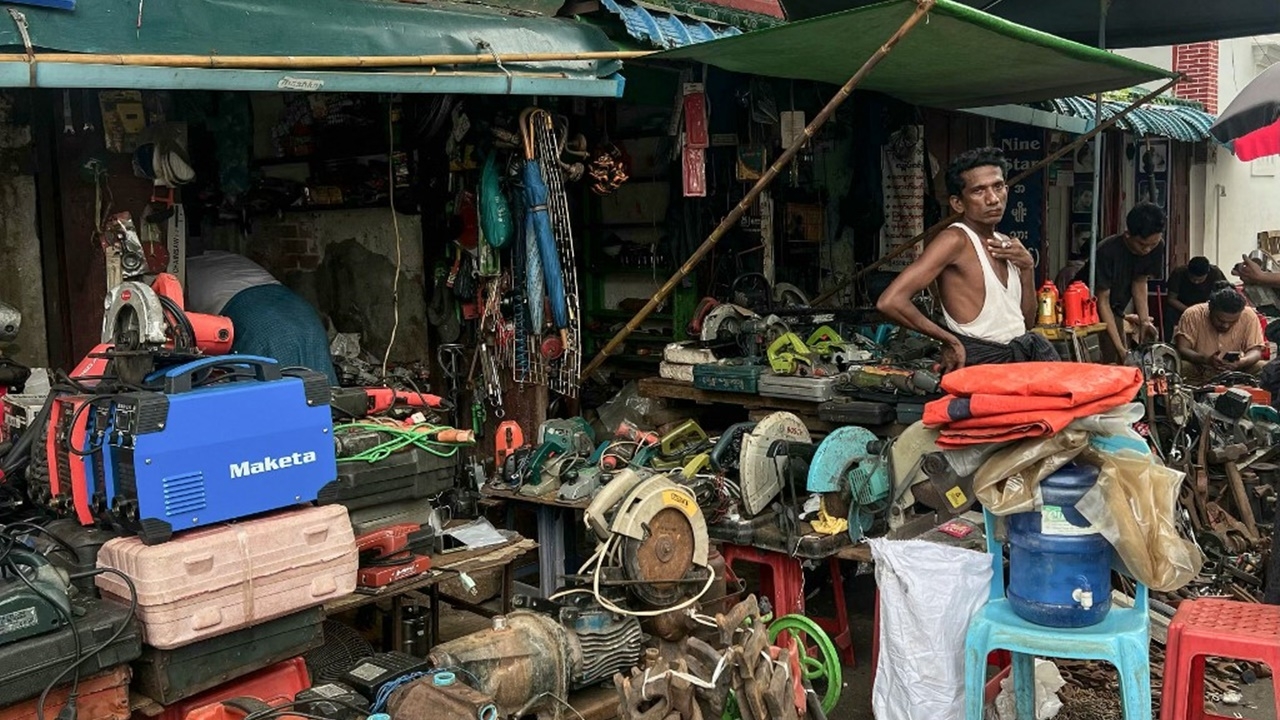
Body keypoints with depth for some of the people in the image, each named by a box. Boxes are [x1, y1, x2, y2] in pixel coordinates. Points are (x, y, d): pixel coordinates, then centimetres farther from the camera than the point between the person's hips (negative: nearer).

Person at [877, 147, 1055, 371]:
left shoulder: (1007, 246, 12)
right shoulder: (956, 240, -12)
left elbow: (1027, 322, 18)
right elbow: (890, 302, -25)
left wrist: (1027, 269, 3)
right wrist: (949, 341, -13)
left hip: (1022, 354, 7)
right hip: (982, 360, -7)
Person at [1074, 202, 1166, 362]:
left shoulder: (1157, 248, -14)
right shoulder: (1107, 252, -31)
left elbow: (1140, 283, -1)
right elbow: (1102, 301, -28)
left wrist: (1144, 320, -16)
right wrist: (1120, 347, -33)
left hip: (1115, 311, 6)